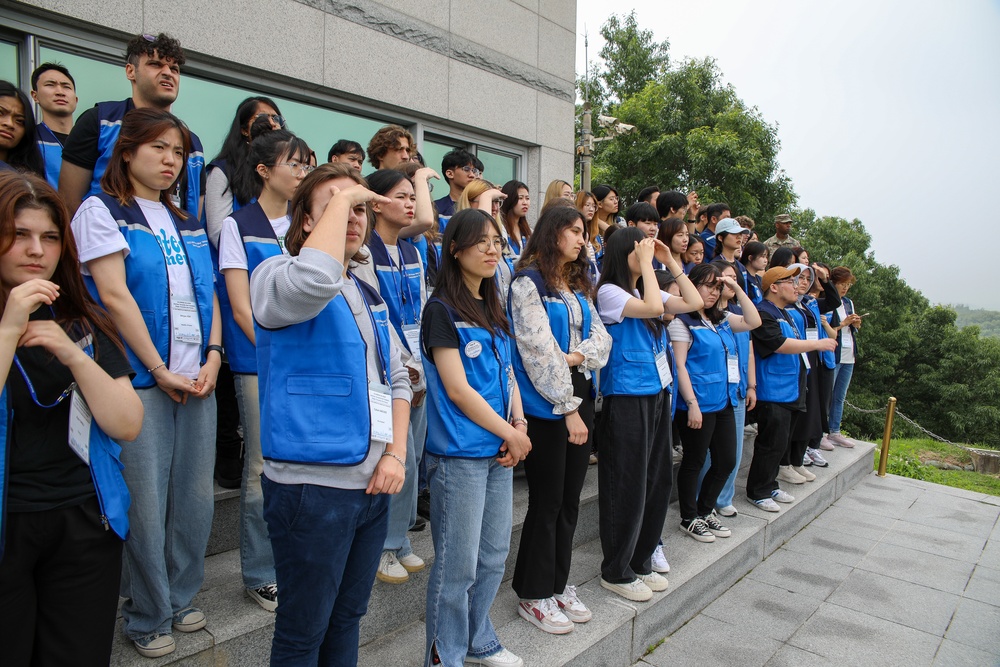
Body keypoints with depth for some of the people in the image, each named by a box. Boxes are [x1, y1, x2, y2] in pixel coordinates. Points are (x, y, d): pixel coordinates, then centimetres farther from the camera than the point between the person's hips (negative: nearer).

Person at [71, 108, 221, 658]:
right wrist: (161, 371, -13)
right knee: (146, 504, 0)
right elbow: (114, 295, -10)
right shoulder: (102, 210, 0)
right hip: (141, 380, -5)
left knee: (196, 497, 9)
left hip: (197, 380, 5)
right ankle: (147, 617, 18)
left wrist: (212, 357, -1)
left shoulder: (188, 224, 17)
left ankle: (181, 598, 27)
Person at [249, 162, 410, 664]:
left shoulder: (369, 297, 13)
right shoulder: (276, 275, -9)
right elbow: (314, 280, -35)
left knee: (348, 616, 21)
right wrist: (340, 199, -20)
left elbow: (396, 379, 17)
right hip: (313, 486, -7)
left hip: (374, 483, 7)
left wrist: (396, 453, 3)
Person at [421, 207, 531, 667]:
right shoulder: (442, 309, -11)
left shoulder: (493, 308, 13)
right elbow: (457, 389, -15)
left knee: (494, 556, 18)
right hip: (459, 454, -8)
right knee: (457, 565, 3)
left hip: (499, 453, 8)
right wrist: (510, 434, -10)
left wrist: (519, 423, -2)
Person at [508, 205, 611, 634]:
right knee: (546, 501, 2)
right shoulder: (528, 283, -10)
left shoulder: (578, 287, 15)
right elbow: (539, 351, -16)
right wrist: (568, 409, -16)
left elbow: (600, 337, 8)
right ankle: (534, 595, 19)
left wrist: (577, 356, -14)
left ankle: (558, 584, 30)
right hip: (546, 406, -7)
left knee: (570, 499, 14)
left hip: (580, 398, 7)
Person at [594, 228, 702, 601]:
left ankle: (640, 562, 29)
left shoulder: (645, 290, 14)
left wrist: (671, 262, 7)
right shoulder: (609, 292, -10)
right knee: (628, 486, 0)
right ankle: (616, 572, 16)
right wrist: (646, 262, -15)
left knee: (657, 481, 14)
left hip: (657, 396, 9)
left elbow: (694, 303, 11)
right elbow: (654, 308, -24)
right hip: (627, 399, -8)